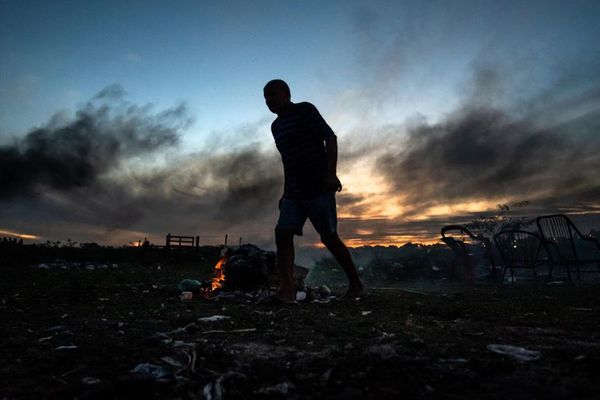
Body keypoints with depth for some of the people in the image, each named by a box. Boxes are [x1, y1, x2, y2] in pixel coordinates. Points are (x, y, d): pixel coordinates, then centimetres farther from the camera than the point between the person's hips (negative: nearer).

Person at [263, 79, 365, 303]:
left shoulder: (305, 111, -2)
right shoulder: (276, 126, 20)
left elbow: (330, 138, -11)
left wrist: (331, 174, -23)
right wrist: (286, 191, 21)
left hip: (318, 187, -7)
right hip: (294, 192, 7)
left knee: (329, 237, -4)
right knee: (282, 233, -10)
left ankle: (356, 284, 12)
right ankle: (286, 289, -14)